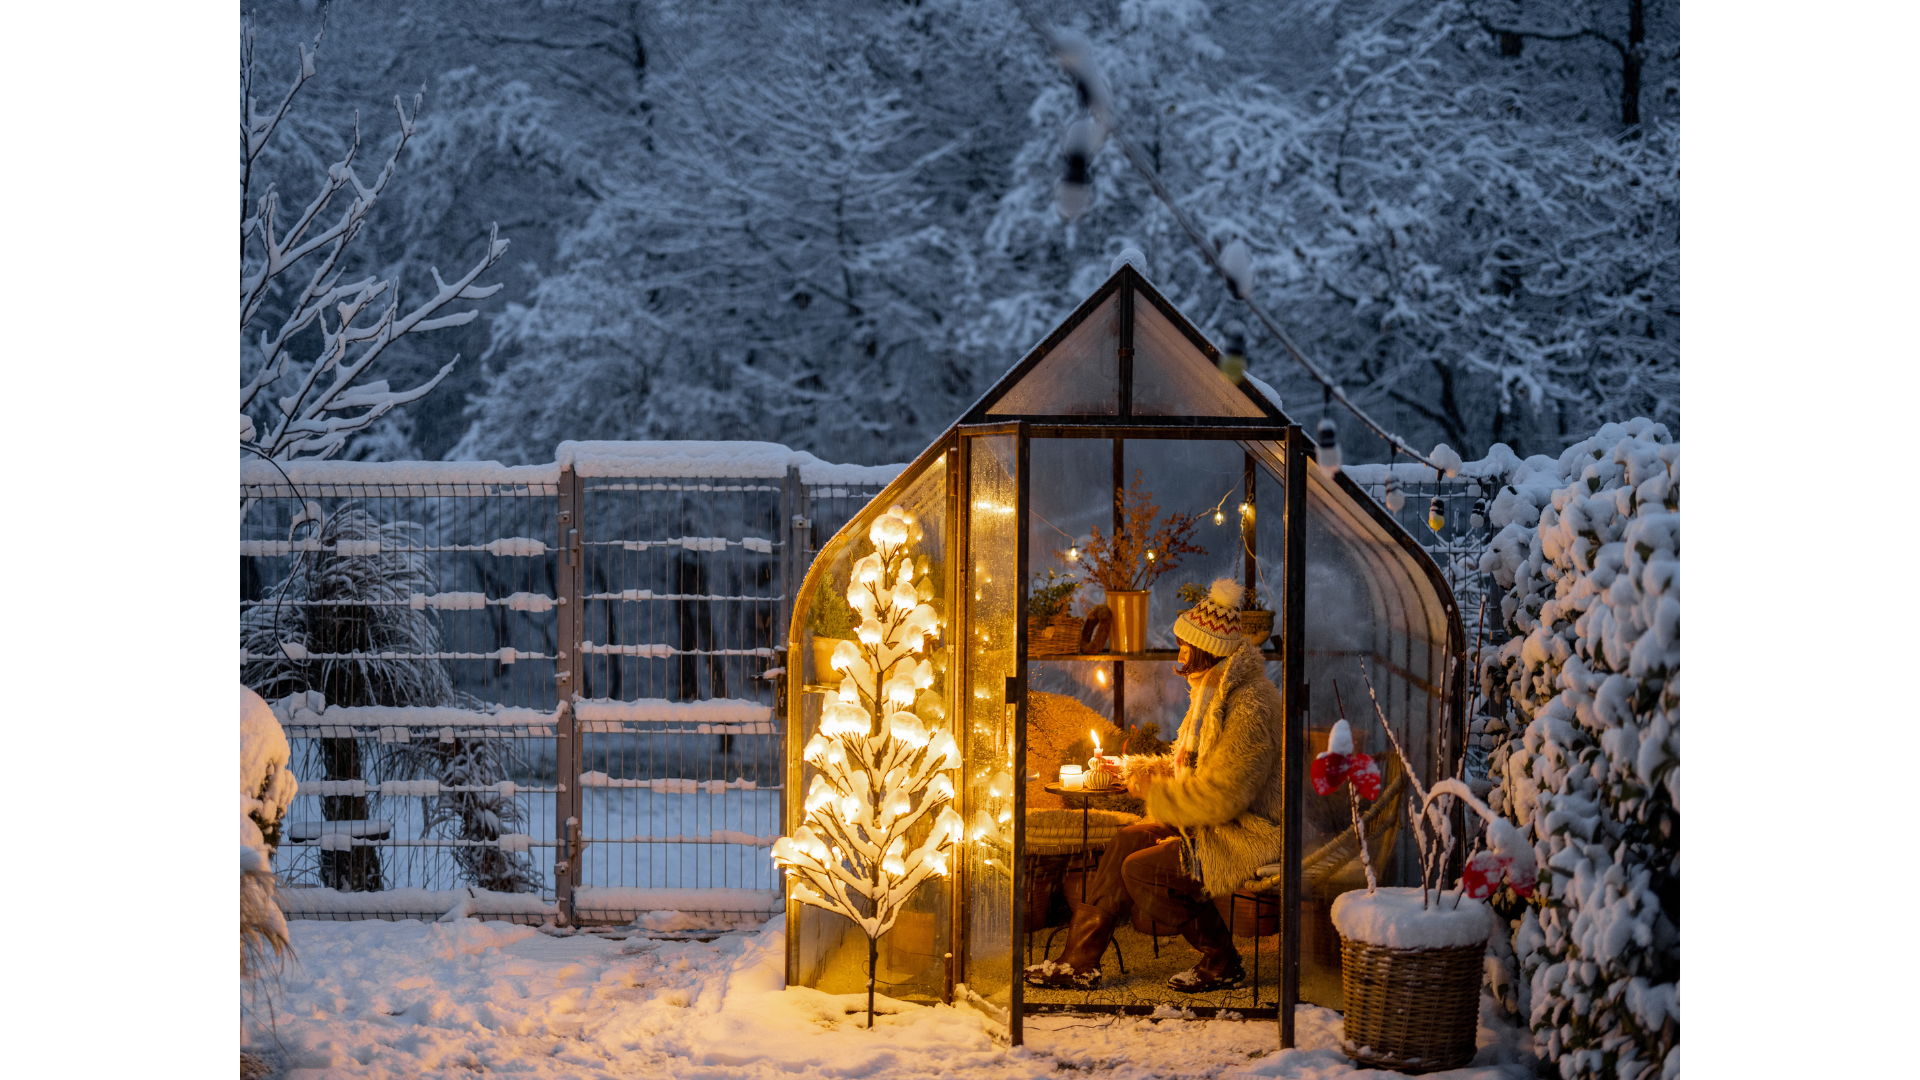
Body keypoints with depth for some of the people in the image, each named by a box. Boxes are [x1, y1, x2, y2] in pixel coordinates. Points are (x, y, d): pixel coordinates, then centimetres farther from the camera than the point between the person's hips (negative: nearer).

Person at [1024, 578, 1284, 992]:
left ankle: (1222, 965, 2)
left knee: (1141, 870, -15)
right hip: (1212, 821, 11)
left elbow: (1221, 799, -27)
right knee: (1127, 841, 2)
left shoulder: (1249, 708, -25)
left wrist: (1156, 793, -15)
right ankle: (1079, 962, 4)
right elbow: (1191, 764, 21)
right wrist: (1139, 770, 7)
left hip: (1248, 836, -11)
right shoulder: (1214, 690, 11)